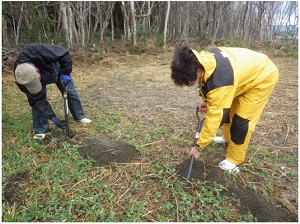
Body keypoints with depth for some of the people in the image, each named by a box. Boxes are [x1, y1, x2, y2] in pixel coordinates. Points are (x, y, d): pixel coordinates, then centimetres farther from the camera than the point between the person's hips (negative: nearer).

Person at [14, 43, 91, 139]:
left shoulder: (40, 52, -48)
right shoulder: (22, 79, -36)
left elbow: (65, 54, -35)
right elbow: (38, 100, -30)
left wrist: (65, 73, -33)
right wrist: (52, 117, -31)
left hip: (57, 70, 0)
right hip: (42, 73, 1)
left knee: (70, 92, 3)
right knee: (36, 100, -13)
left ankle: (80, 116, 24)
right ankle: (40, 130, 2)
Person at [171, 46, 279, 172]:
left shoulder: (219, 82, -41)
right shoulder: (201, 59, -19)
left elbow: (214, 118, -33)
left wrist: (199, 147, -22)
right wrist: (206, 100, -7)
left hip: (263, 76, -8)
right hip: (247, 68, 8)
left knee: (241, 119, -9)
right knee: (227, 108, 16)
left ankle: (234, 160, 10)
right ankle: (228, 137, 40)